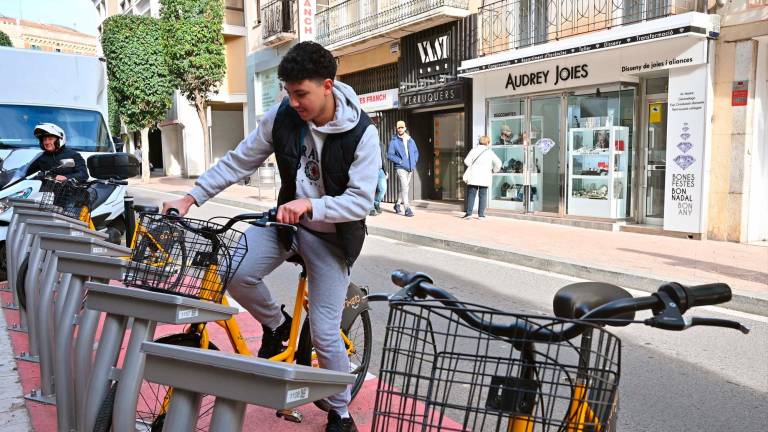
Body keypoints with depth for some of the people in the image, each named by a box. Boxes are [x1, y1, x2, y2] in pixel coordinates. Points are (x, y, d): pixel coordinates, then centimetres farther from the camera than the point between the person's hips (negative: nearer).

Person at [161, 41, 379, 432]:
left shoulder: (362, 133, -21)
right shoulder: (282, 116, -11)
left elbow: (361, 201, -23)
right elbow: (237, 162, -4)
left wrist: (310, 205, -39)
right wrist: (190, 198, -10)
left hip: (331, 234, -3)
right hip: (287, 218, 4)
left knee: (325, 333, -4)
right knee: (235, 273, -22)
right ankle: (276, 324, 11)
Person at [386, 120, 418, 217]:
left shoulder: (410, 140, 10)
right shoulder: (394, 141, -5)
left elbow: (416, 152, 21)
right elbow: (389, 155, -8)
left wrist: (414, 161, 5)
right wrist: (400, 161, -14)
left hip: (410, 168, 6)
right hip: (400, 168, -6)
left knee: (405, 187, 15)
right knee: (404, 187, -15)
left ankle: (397, 204, 32)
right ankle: (407, 209, -14)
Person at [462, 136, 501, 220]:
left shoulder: (474, 150, 2)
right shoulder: (490, 152, 2)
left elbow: (467, 161, -4)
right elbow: (498, 163, -4)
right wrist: (493, 170, 13)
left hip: (473, 177, 0)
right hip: (485, 178, 0)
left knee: (471, 194, 4)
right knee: (483, 195, 7)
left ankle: (469, 212, -3)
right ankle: (481, 214, 5)